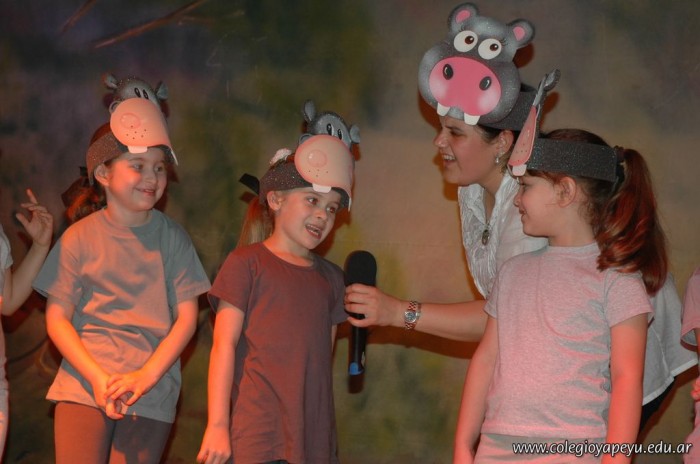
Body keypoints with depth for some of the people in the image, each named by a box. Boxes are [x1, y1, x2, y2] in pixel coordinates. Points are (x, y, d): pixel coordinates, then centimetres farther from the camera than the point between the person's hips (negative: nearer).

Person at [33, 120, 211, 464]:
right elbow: (57, 318, 1)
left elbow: (186, 317, 1)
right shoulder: (79, 237, 2)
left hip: (152, 396, 1)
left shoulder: (172, 237, 4)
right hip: (84, 384, -1)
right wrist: (98, 378, -12)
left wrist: (145, 377, -11)